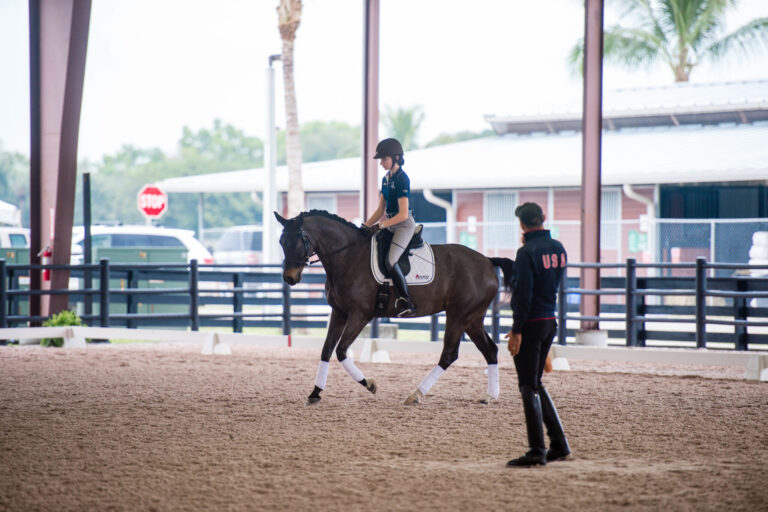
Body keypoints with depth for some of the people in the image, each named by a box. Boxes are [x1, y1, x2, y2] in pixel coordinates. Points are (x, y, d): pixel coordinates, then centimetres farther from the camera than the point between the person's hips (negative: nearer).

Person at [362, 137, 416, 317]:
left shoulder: (402, 179, -15)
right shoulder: (386, 179, 12)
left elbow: (403, 215, -20)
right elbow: (380, 210, 16)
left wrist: (381, 225, -24)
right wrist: (365, 227, 6)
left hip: (404, 224, -10)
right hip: (389, 224, 10)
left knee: (390, 261, -25)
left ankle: (406, 302, -20)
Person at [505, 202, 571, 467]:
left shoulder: (528, 251, -16)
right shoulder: (557, 248, 8)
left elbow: (524, 293, -20)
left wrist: (516, 330, -17)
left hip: (531, 324, -8)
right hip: (551, 321, 8)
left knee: (528, 387, -2)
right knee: (535, 384, 19)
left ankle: (537, 451, -3)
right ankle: (559, 443, 17)